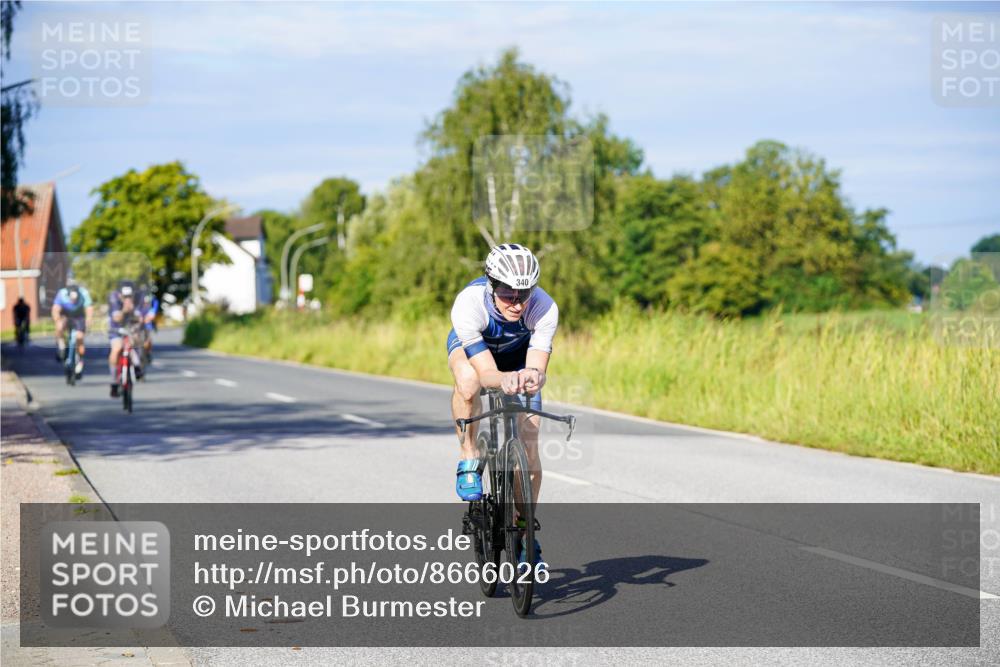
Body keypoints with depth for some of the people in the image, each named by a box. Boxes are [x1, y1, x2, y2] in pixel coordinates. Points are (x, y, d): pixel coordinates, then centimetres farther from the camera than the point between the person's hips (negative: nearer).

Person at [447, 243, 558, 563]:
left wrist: (533, 378, -60)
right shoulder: (468, 304, -40)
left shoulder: (545, 308, -37)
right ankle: (470, 461, -16)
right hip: (471, 345, -1)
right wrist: (507, 379, -62)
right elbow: (486, 373, -40)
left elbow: (537, 369, -37)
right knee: (468, 381, -39)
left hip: (520, 353, 1)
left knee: (528, 448, -8)